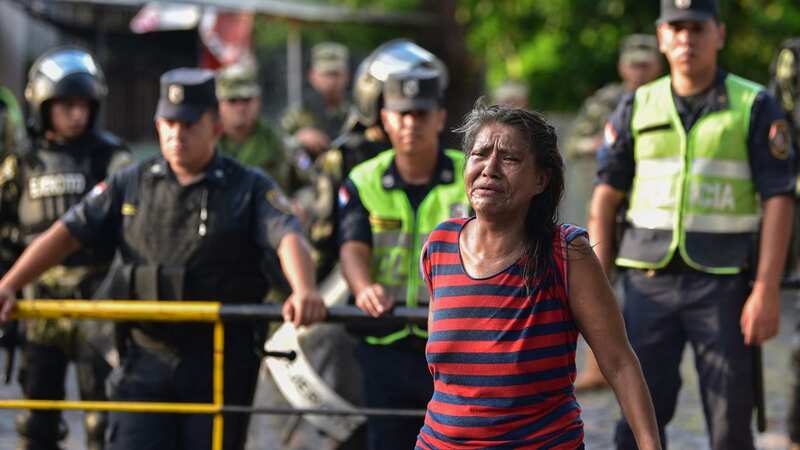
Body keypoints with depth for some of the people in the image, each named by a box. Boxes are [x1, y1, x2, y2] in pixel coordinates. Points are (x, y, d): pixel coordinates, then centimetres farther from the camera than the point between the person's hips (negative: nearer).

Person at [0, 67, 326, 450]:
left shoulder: (250, 188, 2)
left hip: (218, 366, -1)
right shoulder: (130, 185, 9)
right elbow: (66, 234, 4)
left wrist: (304, 291, -37)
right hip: (144, 361, 1)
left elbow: (288, 239, -15)